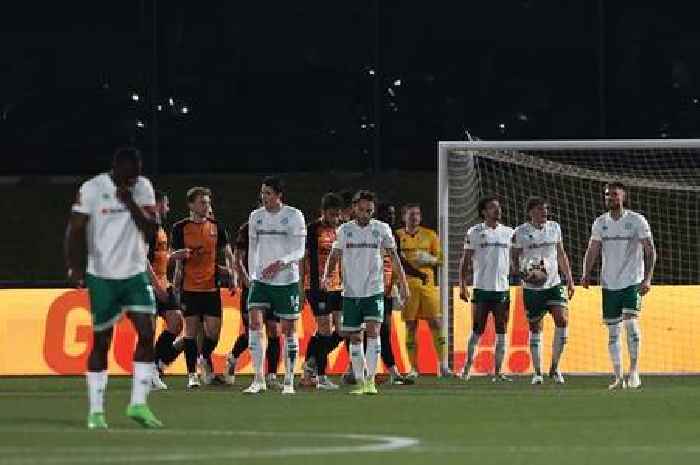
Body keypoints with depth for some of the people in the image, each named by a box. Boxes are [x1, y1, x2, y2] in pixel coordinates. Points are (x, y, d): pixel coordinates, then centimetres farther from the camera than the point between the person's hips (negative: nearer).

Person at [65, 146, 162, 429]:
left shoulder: (143, 188, 2)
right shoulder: (92, 189, -10)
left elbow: (152, 228, -5)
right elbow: (75, 230, -9)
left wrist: (131, 203, -17)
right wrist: (74, 267, -19)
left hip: (135, 273, 4)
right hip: (102, 276, -4)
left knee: (147, 333, -8)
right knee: (102, 341, 0)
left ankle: (138, 404, -3)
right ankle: (96, 411, 8)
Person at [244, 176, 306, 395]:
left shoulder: (294, 216, -4)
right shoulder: (256, 216, 8)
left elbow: (299, 251, -8)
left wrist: (280, 263, -24)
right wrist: (252, 275, 11)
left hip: (287, 280, -3)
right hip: (261, 280, 3)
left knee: (288, 329, 2)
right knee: (255, 321, -15)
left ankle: (289, 381, 12)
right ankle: (258, 379, -11)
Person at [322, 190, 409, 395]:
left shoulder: (382, 229, 1)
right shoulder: (344, 230, 4)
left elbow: (393, 256, 7)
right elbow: (335, 255, 10)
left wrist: (403, 282, 5)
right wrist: (327, 275, -7)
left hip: (374, 291, -2)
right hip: (350, 292, 2)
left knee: (373, 330, -17)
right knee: (354, 337, 5)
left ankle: (371, 380, -17)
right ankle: (360, 382, 14)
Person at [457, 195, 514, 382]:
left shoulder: (509, 232, 10)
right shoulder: (475, 232, 2)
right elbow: (465, 261, 3)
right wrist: (462, 285, -4)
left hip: (503, 288, 3)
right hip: (481, 288, -3)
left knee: (501, 332, 1)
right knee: (477, 331, -3)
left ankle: (497, 372, 4)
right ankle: (467, 368, 8)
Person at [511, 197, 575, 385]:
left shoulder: (554, 227, 8)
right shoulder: (521, 232, -4)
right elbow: (514, 257, 2)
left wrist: (569, 279, 13)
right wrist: (520, 273, -17)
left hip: (554, 284, 3)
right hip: (532, 287, -3)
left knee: (562, 321, -13)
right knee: (535, 328, 1)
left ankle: (554, 367, 1)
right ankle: (537, 372, 11)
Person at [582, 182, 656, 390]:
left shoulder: (637, 221, -3)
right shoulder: (600, 223, 7)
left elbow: (650, 251, -4)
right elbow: (592, 251, 11)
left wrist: (647, 278, -14)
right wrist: (586, 274, -4)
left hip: (632, 282, -4)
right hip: (609, 284, 4)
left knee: (631, 322, -18)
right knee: (613, 330, 4)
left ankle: (634, 371, -8)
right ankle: (618, 377, 10)